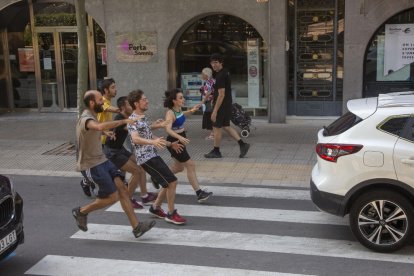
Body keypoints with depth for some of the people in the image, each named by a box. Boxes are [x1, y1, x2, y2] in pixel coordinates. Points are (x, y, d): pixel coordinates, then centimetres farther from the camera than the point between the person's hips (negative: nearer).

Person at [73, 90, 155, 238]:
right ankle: (81, 211, 15)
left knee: (122, 190, 0)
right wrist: (124, 121, -44)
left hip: (101, 160, 9)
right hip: (91, 166, -9)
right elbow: (100, 127, -45)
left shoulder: (91, 117, 11)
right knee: (112, 197, -7)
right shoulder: (86, 119, -22)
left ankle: (136, 227, 2)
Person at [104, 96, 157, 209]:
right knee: (136, 171, -11)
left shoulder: (128, 118, 4)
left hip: (120, 149, 9)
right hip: (112, 152, -9)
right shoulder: (119, 119, -25)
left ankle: (145, 196, 13)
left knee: (141, 166, 6)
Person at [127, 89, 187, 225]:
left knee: (168, 183, 13)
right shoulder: (133, 120, -14)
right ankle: (171, 214, -1)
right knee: (172, 181, -11)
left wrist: (170, 144, 30)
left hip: (153, 156, 10)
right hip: (146, 158, -10)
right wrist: (153, 142, -48)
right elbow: (135, 138, -31)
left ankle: (155, 208, 26)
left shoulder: (143, 119, 16)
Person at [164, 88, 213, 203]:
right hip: (174, 142, -9)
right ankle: (199, 193, -3)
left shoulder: (179, 109, 2)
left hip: (180, 141, 9)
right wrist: (180, 137, -52)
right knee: (190, 165, -8)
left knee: (178, 167, 20)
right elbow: (168, 129, -38)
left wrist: (191, 111, 12)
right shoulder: (170, 113, -23)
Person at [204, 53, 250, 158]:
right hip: (228, 104, 10)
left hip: (222, 105, -10)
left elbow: (221, 95, -24)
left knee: (216, 128, 1)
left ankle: (216, 151, 12)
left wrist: (215, 111, -23)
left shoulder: (220, 76, -21)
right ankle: (242, 144, 12)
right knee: (226, 126, 16)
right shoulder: (225, 72, 11)